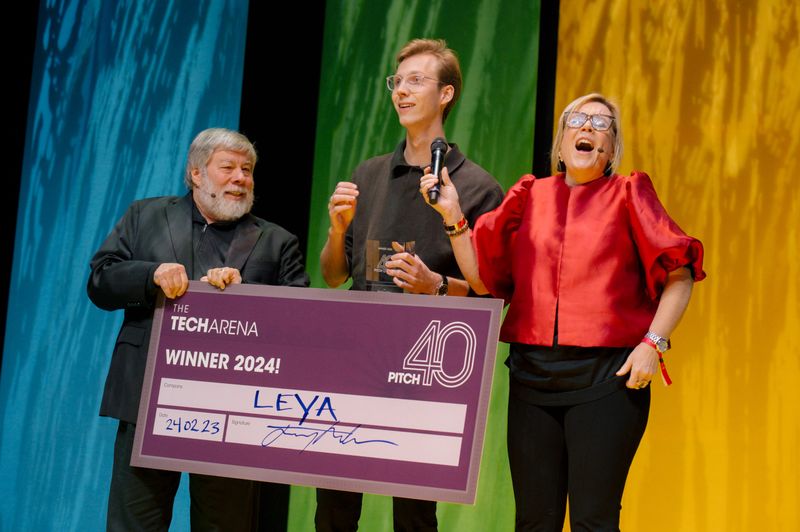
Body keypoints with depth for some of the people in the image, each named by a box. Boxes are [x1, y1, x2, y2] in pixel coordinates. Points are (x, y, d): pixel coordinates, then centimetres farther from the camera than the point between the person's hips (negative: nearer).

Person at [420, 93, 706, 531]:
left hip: (606, 378, -3)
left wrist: (653, 343, -8)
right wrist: (453, 216, 0)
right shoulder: (531, 196, 13)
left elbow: (679, 276, 2)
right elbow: (482, 280, 10)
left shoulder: (627, 195, 5)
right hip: (533, 375, 3)